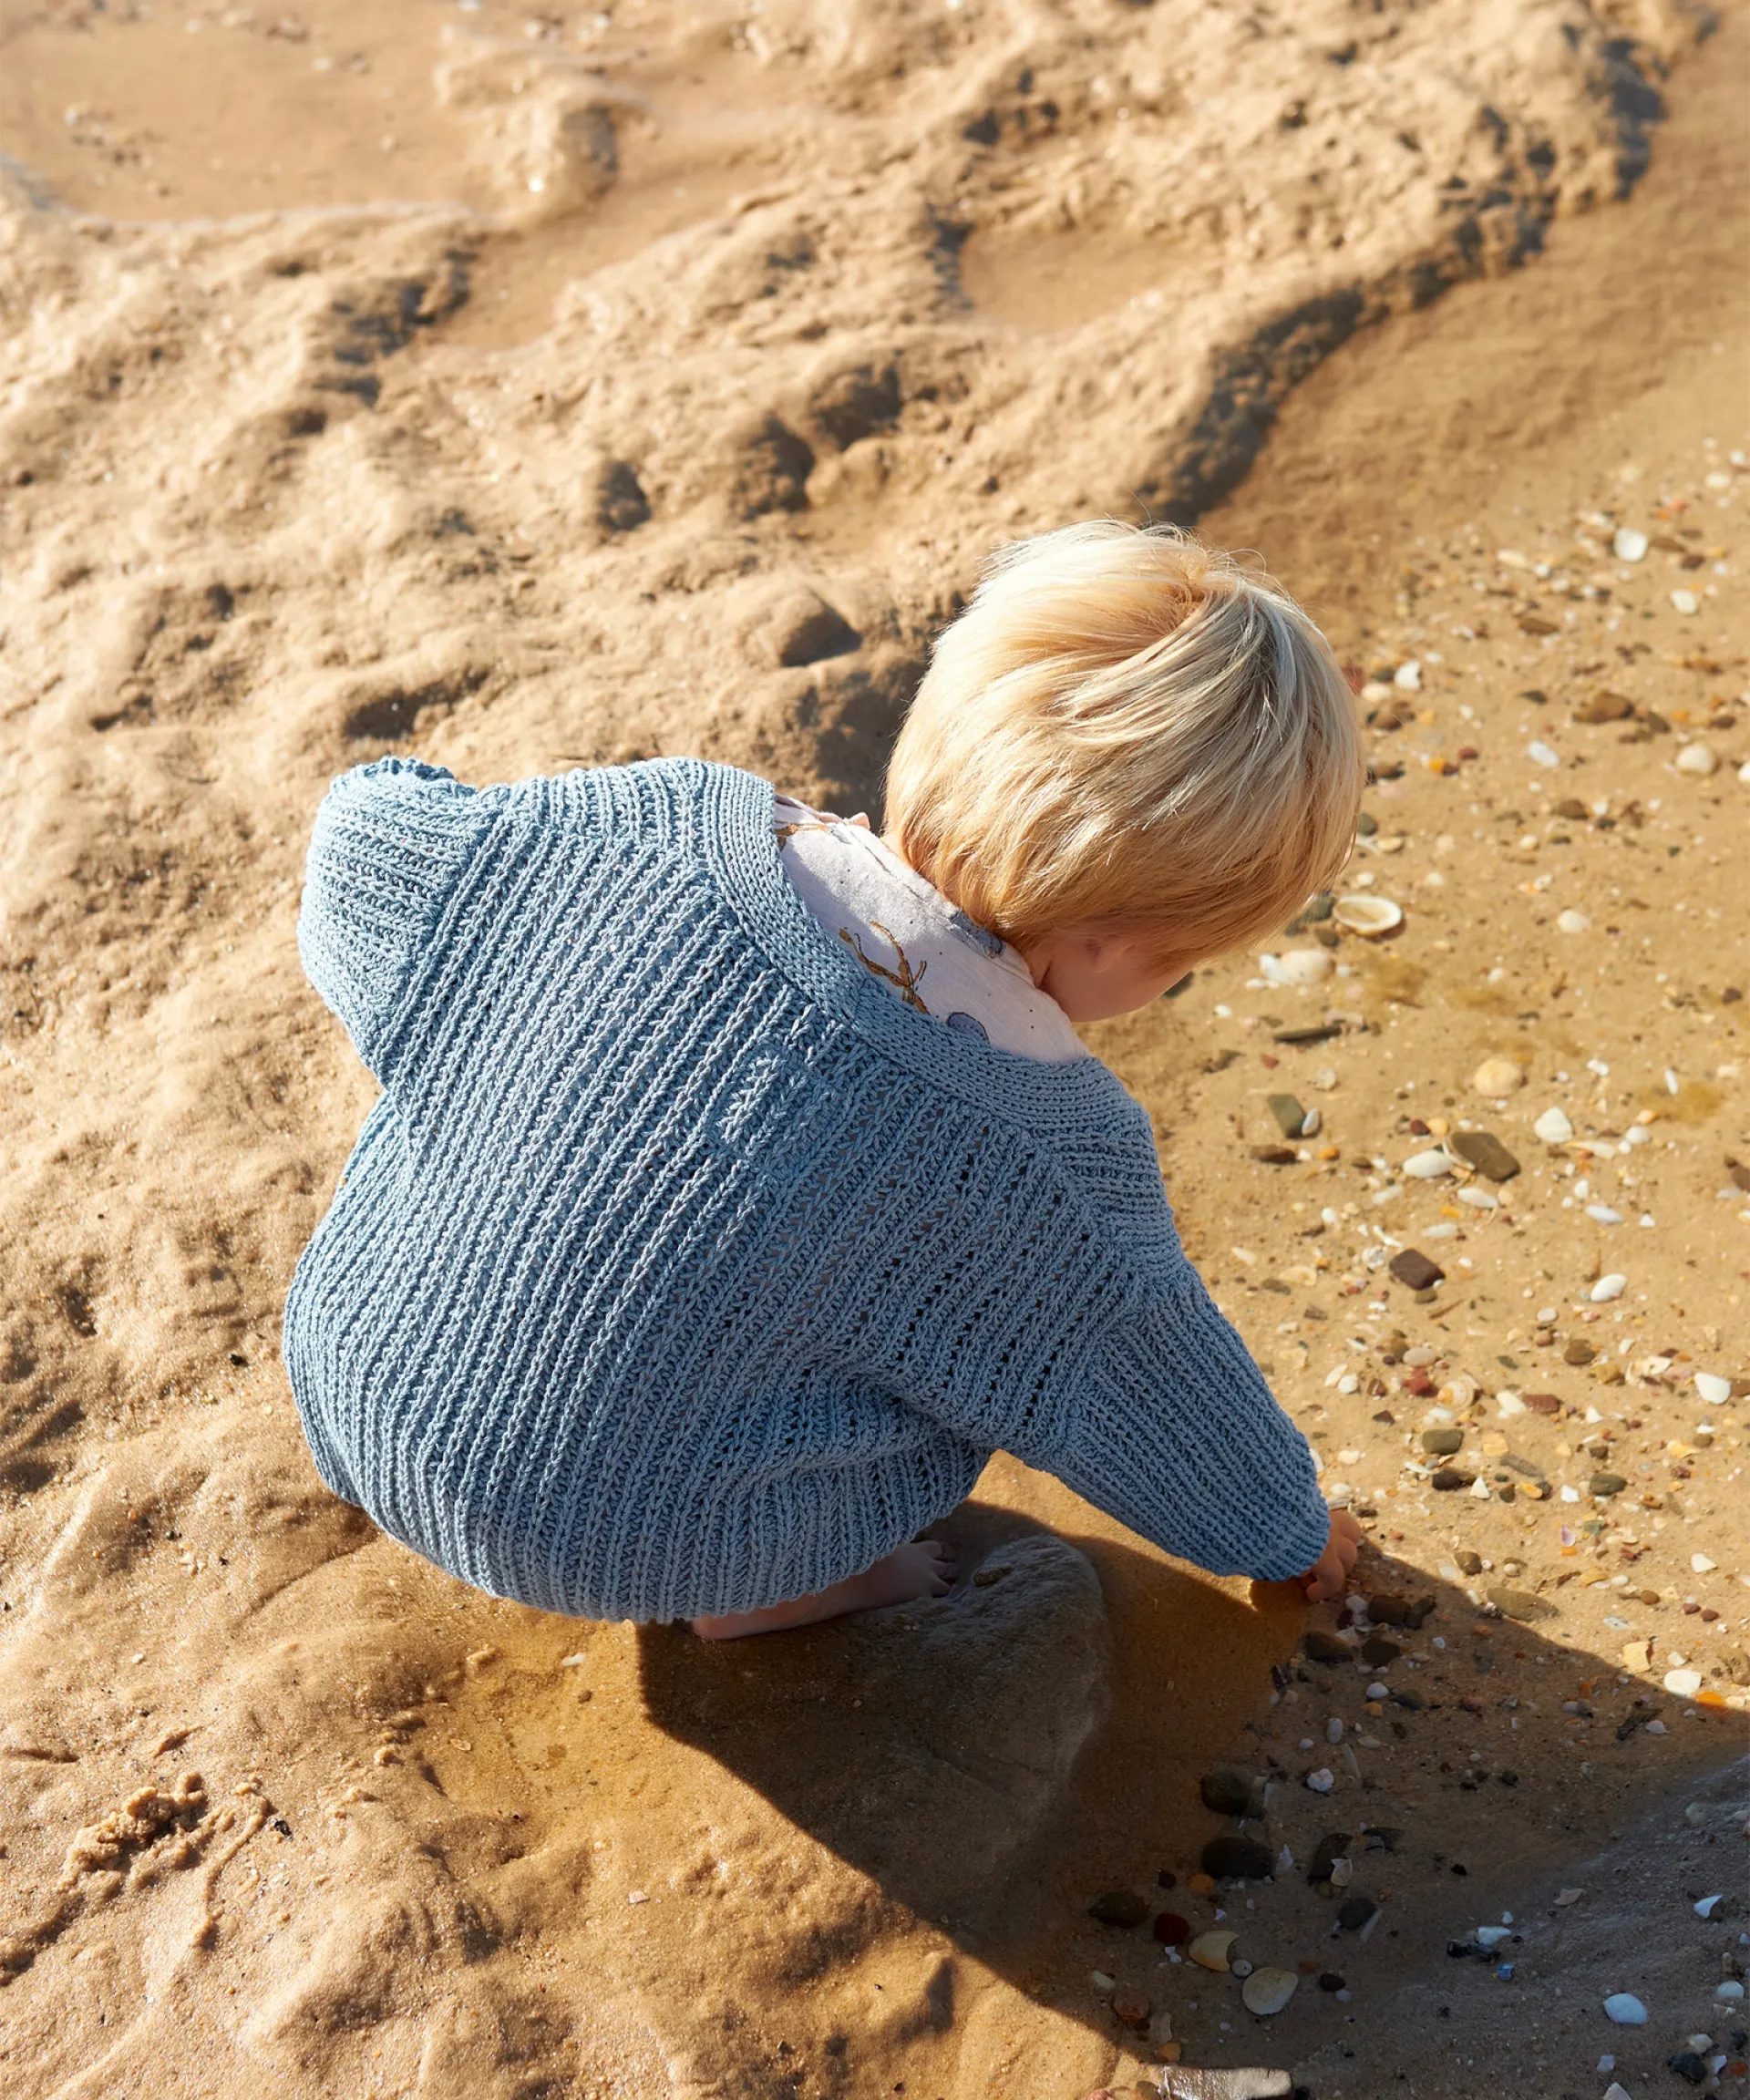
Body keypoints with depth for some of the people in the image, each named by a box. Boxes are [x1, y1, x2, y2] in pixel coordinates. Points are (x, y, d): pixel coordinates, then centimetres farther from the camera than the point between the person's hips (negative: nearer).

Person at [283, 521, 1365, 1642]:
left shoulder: (648, 835, -19)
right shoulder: (1053, 1166, -22)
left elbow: (367, 841, -4)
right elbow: (1158, 1393, -3)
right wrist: (1286, 1528, 19)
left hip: (364, 1400, 3)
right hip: (619, 1543, -3)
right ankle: (765, 1589, 16)